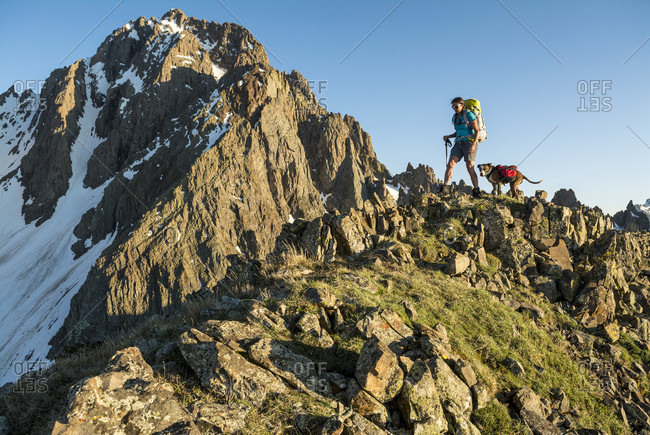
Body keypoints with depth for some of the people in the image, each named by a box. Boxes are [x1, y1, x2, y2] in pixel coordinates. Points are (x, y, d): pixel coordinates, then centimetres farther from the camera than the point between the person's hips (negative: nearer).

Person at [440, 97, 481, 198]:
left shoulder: (469, 114, -7)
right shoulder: (455, 117, 13)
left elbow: (477, 131, -10)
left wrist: (473, 145, -21)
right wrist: (448, 136, 8)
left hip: (469, 142, -6)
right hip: (459, 143, 6)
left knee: (470, 167, -11)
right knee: (450, 163, -13)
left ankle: (477, 191, 0)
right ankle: (444, 188, -19)